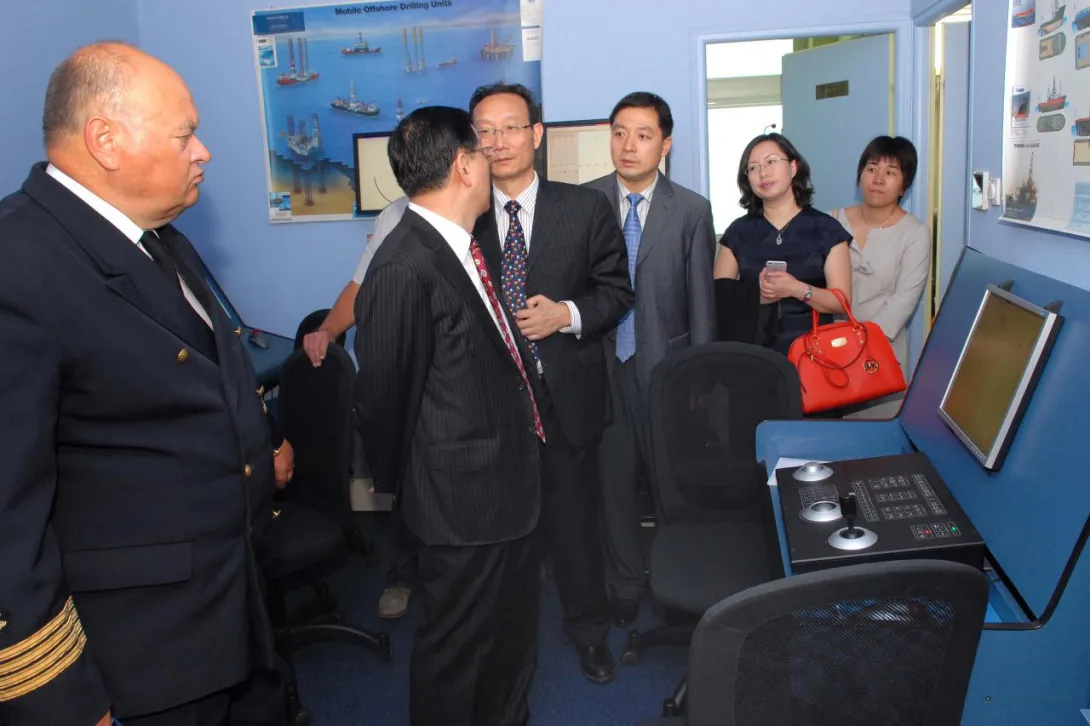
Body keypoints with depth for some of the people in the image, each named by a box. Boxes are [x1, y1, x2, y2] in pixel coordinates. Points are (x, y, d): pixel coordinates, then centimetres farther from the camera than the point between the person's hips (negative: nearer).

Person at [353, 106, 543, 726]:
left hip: (511, 481, 9)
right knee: (458, 648, 12)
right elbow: (385, 394, -15)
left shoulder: (462, 245, 6)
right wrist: (394, 481, -2)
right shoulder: (406, 268, -24)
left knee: (515, 634, 26)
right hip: (464, 499, -9)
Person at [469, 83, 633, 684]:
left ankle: (588, 629, 36)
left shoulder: (586, 208, -2)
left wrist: (566, 314, -15)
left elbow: (617, 291, 2)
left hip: (566, 392, 0)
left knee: (574, 514, 13)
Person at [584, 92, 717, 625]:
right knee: (614, 478, 12)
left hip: (667, 364, -1)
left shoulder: (692, 211, -1)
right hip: (605, 365, 1)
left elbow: (701, 301, 0)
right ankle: (626, 585, 31)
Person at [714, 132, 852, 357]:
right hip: (752, 348, 1)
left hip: (810, 348, -1)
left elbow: (842, 301, -2)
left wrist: (798, 290, -18)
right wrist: (756, 295, -14)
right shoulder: (738, 231, 6)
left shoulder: (826, 229, 1)